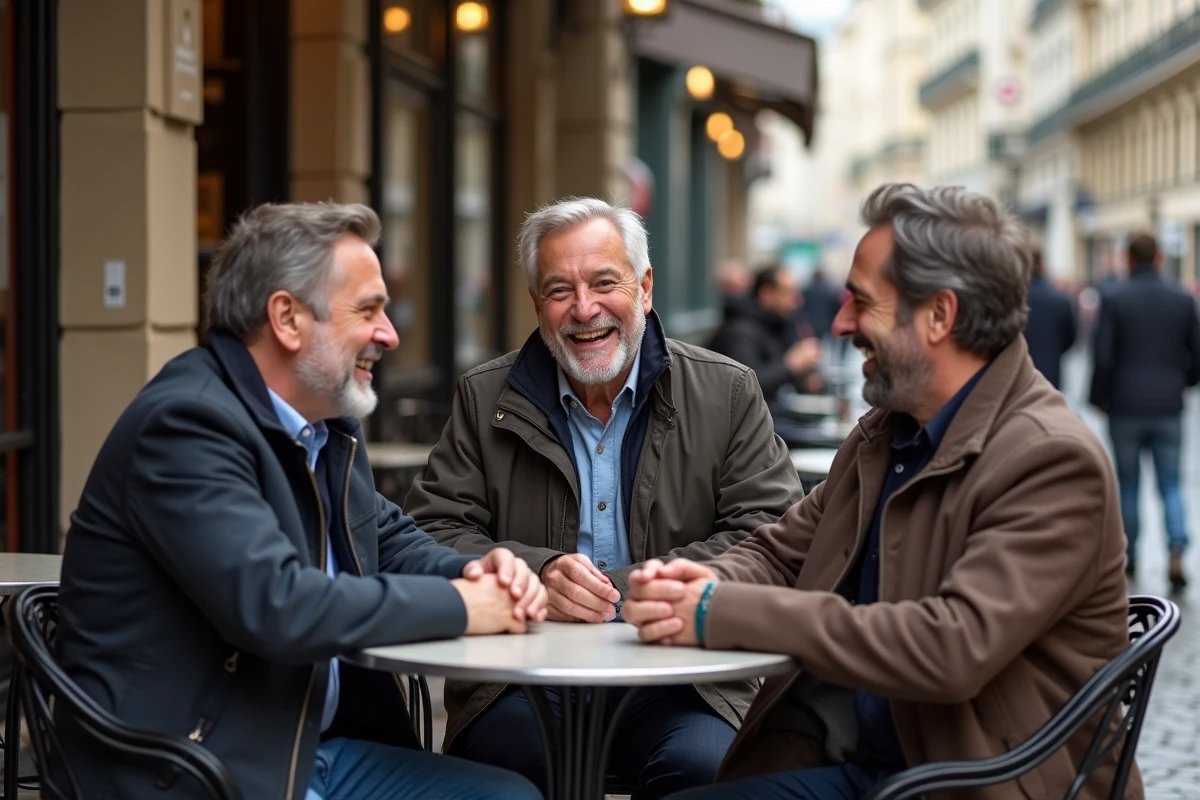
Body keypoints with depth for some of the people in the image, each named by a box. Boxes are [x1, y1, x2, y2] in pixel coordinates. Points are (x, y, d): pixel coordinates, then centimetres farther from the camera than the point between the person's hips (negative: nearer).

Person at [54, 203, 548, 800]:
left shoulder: (326, 421, 7)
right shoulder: (187, 420, -19)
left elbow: (388, 538, 20)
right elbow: (274, 604, -28)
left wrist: (474, 573, -4)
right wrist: (459, 605, -18)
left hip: (315, 748, 9)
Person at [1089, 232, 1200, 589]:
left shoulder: (1114, 300, -7)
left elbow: (1102, 357, -10)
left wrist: (1099, 397, 5)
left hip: (1125, 406, -1)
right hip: (1168, 407, 2)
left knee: (1128, 483, 12)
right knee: (1171, 485, 6)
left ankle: (1129, 556, 20)